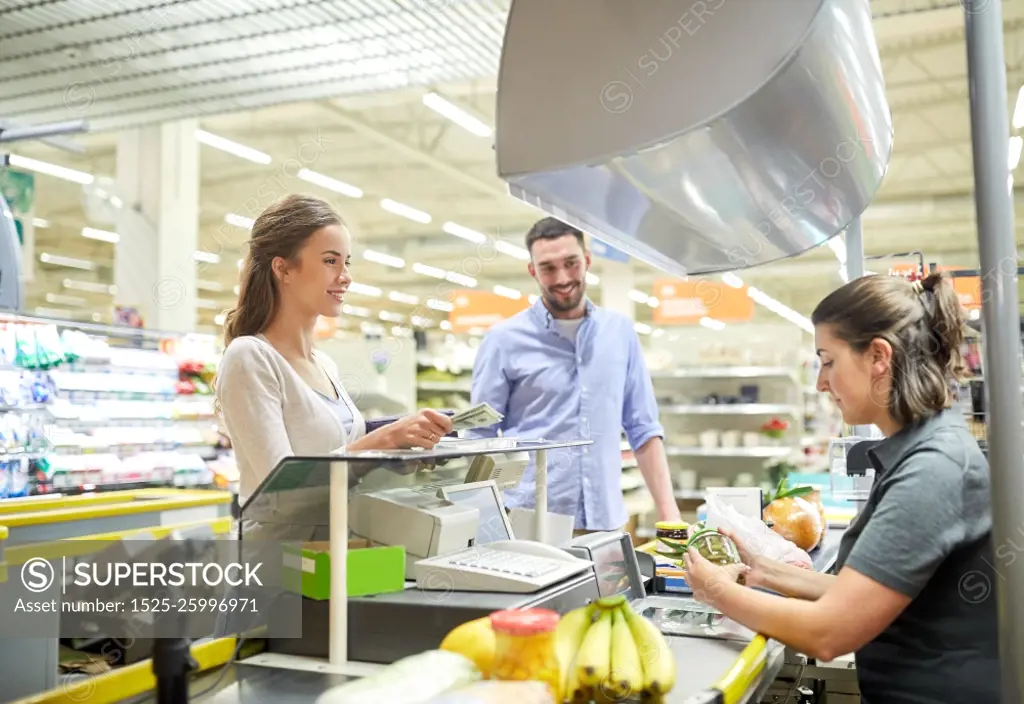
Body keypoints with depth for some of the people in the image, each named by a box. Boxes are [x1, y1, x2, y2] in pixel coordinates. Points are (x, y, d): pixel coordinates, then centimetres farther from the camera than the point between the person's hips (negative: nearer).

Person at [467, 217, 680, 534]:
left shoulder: (620, 331, 5)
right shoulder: (504, 339, -3)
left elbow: (644, 430, 8)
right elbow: (480, 441, -1)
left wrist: (668, 511, 2)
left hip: (606, 521, 3)